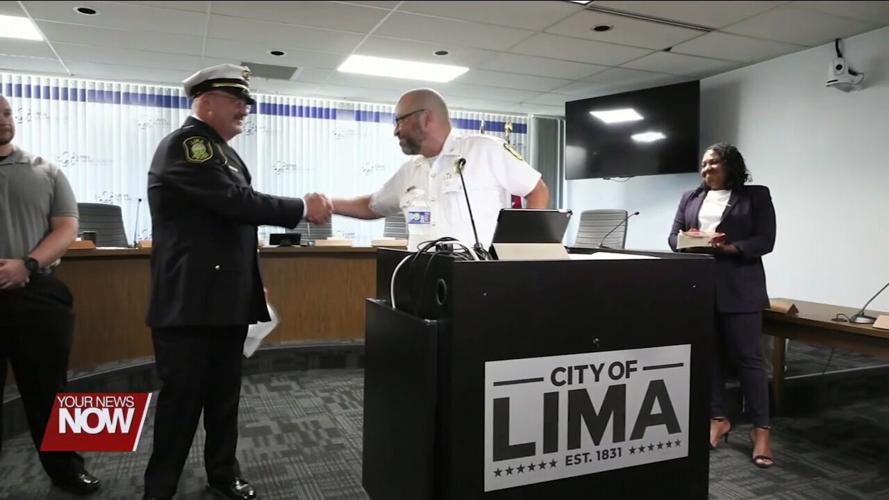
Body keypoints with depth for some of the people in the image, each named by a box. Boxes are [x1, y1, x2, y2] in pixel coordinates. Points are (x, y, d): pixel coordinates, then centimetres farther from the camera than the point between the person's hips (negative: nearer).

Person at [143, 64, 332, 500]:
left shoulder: (221, 150, 17)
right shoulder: (184, 144, -12)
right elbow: (237, 201, -22)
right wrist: (303, 209, -14)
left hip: (226, 296, 9)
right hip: (190, 299, -8)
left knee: (224, 395, 16)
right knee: (182, 399, 1)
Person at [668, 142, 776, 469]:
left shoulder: (756, 196, 5)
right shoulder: (690, 198, 17)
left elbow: (765, 240, -4)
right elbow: (673, 236, 11)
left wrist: (729, 248, -20)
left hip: (738, 288, -4)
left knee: (747, 357, -2)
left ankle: (761, 429, 7)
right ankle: (718, 419, 19)